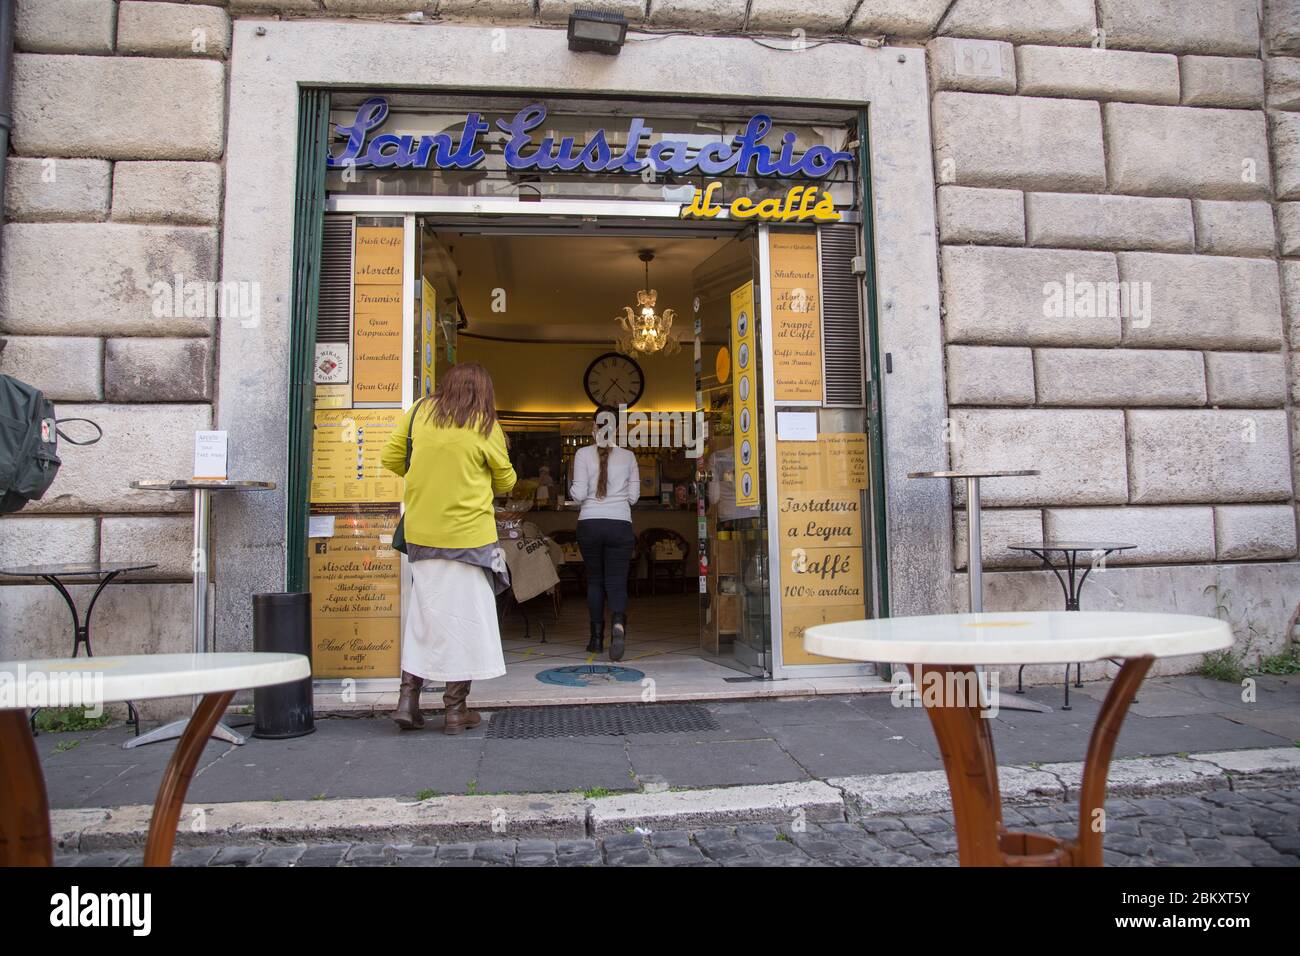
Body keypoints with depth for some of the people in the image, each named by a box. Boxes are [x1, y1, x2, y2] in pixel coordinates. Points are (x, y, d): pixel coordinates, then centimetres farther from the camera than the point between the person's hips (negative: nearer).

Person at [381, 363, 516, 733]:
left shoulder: (419, 411, 2)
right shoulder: (485, 426, -6)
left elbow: (390, 459, 8)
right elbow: (506, 482, 4)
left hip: (421, 533, 4)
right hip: (468, 533, -4)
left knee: (423, 613, 15)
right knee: (465, 616, 6)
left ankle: (408, 698, 14)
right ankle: (455, 709, 11)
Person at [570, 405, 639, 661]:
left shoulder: (583, 454, -2)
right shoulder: (628, 456, 4)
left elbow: (578, 494, -6)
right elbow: (634, 495, 6)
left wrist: (571, 488, 15)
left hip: (590, 524, 0)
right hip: (620, 525, 0)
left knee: (594, 580, 14)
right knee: (617, 582, 2)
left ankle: (597, 637, 16)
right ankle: (618, 623, -27)